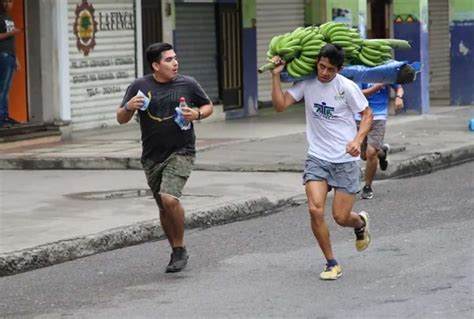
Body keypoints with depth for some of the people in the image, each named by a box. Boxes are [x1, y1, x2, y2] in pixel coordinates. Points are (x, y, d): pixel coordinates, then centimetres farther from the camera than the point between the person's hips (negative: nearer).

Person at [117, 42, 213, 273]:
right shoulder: (140, 86, -1)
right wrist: (129, 107, -18)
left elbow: (208, 106, 13)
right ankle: (176, 252, 30)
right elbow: (121, 119, 4)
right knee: (164, 208, 11)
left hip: (181, 152, -3)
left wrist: (197, 114, -9)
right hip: (152, 156, 3)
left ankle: (180, 248, -4)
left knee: (169, 198, -23)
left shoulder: (188, 84, -2)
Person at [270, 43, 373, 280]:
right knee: (315, 210, -15)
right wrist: (276, 76, -12)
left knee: (341, 217, -1)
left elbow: (367, 114, -2)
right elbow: (280, 105, -6)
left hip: (345, 160, -2)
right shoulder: (306, 83, -1)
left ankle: (361, 222, 38)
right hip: (317, 157, 2)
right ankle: (332, 263, 1)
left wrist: (357, 140, -17)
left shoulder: (346, 87, -10)